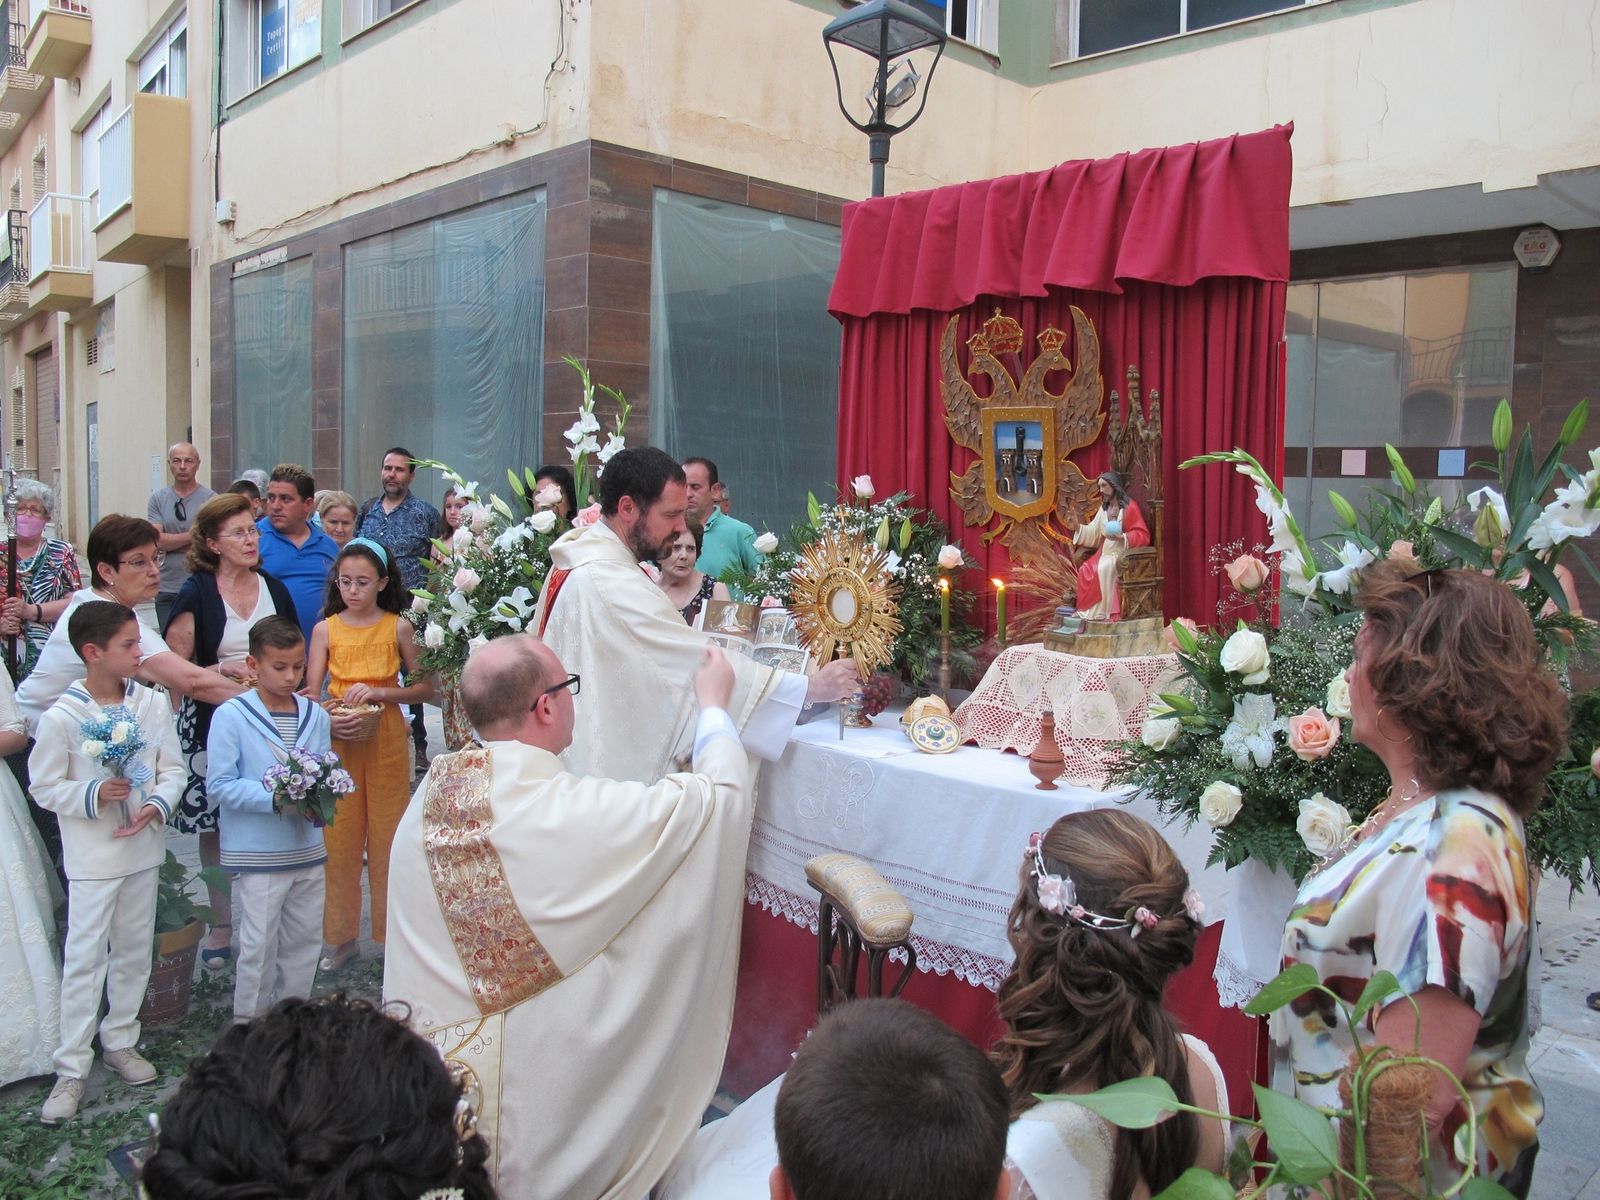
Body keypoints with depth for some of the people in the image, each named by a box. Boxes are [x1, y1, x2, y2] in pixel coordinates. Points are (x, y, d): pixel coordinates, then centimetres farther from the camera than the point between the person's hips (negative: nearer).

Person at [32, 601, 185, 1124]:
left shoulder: (152, 703, -3)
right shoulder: (61, 716, -14)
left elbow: (173, 768, 2)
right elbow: (44, 787, -8)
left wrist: (157, 805, -15)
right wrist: (94, 794, -23)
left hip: (143, 848, 4)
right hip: (91, 857, -4)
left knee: (134, 951, 15)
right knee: (84, 958, 1)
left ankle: (120, 1041, 33)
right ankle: (71, 1069, 11)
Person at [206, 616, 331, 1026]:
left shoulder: (315, 715, 4)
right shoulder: (231, 716, -10)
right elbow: (220, 784, -13)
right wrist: (275, 798, -23)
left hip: (308, 851, 5)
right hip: (258, 855, -5)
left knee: (304, 941, 15)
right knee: (259, 947, 4)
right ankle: (249, 1025, 20)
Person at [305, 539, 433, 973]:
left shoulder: (398, 627, -2)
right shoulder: (325, 630, 1)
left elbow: (426, 686, -3)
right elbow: (310, 694, -1)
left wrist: (378, 693, -16)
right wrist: (329, 721, -20)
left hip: (387, 741, -1)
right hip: (338, 742, 1)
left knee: (388, 838, 5)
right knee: (339, 841, 7)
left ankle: (392, 933, 19)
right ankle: (344, 937, 21)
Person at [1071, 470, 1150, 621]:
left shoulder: (1129, 507, -6)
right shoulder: (1104, 508, 18)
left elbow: (1143, 535, -10)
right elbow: (1094, 532, 14)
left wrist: (1122, 537, -23)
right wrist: (1079, 527, -3)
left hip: (1121, 553, -7)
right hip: (1104, 552, 7)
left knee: (1104, 569, -34)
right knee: (1084, 571, -19)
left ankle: (1107, 611, -29)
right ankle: (1089, 609, -14)